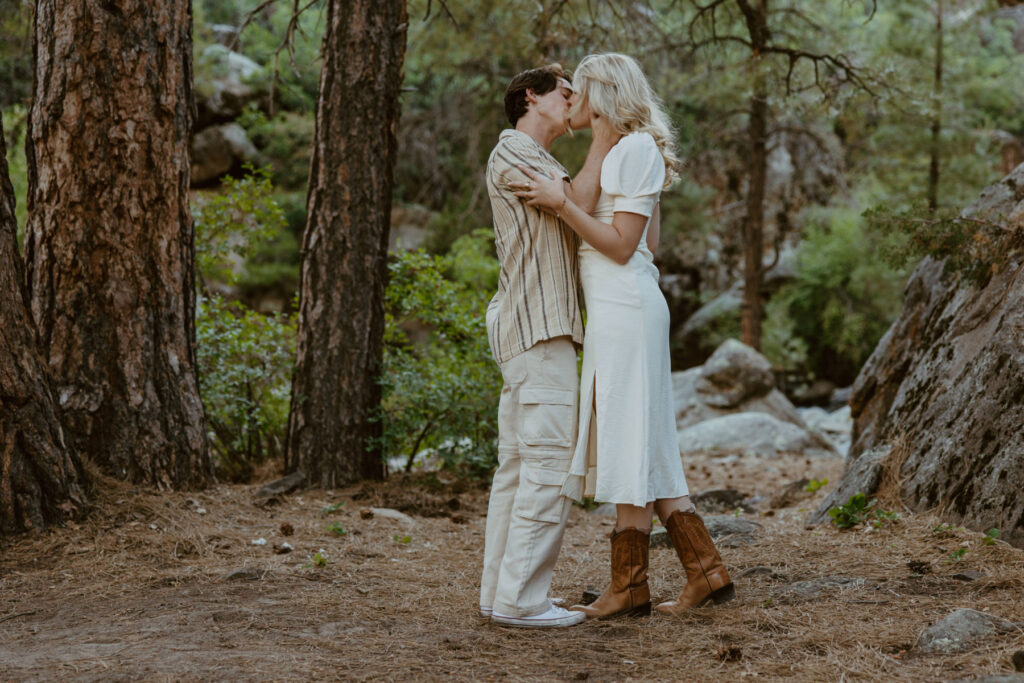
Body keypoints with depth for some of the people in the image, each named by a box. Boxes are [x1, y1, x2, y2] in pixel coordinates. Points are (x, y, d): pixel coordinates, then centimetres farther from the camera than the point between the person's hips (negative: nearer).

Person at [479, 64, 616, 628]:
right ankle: (521, 598, -12)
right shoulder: (511, 151, -6)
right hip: (536, 327, -11)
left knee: (518, 463, 9)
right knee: (548, 462, -13)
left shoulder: (536, 160, 27)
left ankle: (501, 592, 11)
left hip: (537, 328, 11)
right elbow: (577, 205, -14)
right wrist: (603, 139, -7)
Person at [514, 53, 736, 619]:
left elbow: (622, 245, -15)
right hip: (618, 311, 10)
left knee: (628, 442, -5)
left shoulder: (636, 149, -10)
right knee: (644, 447, 10)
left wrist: (562, 203, -18)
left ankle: (629, 587, 0)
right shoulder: (632, 152, 19)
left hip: (625, 311, -10)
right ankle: (706, 571, 12)